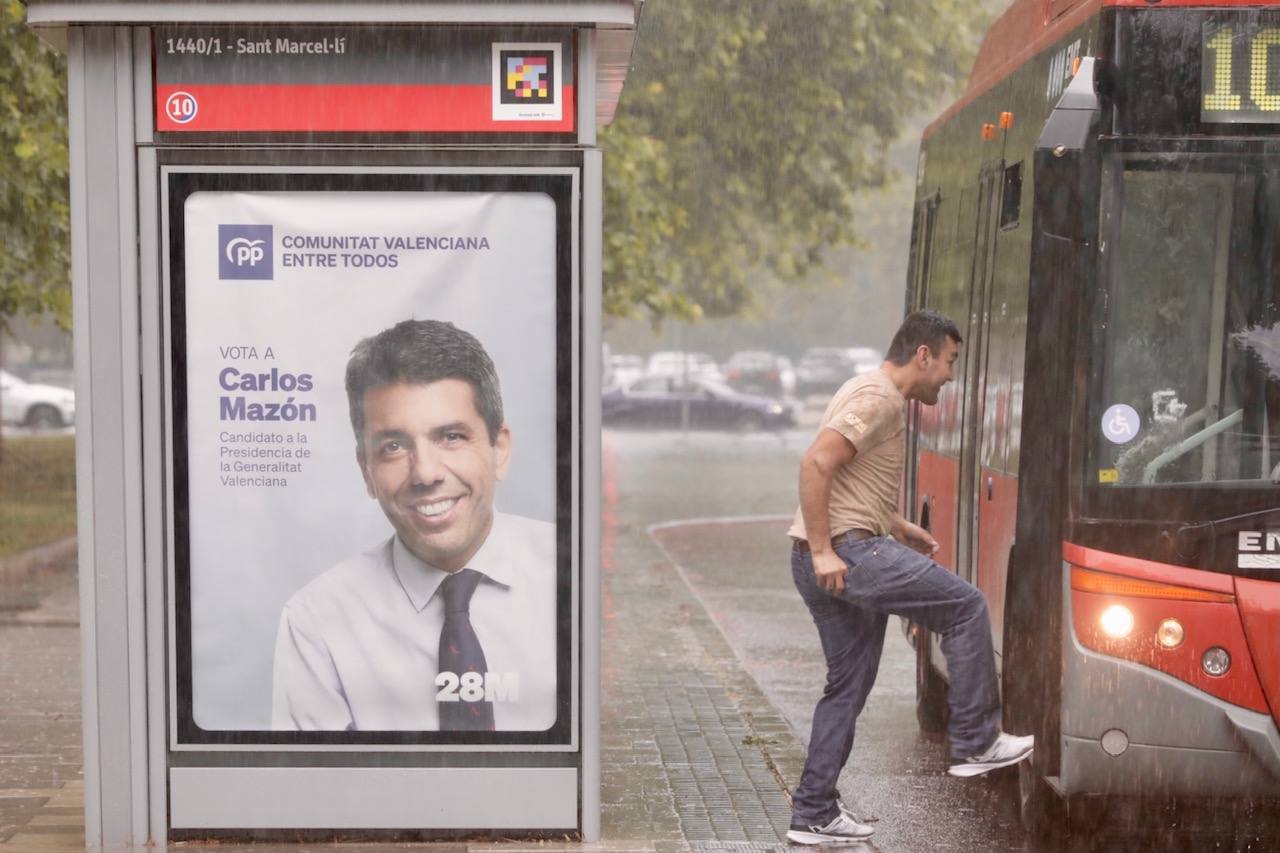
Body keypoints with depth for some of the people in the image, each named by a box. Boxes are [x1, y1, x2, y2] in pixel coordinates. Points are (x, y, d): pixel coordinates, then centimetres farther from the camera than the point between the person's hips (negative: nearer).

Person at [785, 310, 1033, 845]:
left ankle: (814, 814, 16)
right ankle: (975, 743, 3)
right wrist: (823, 550, -23)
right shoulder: (879, 397, -12)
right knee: (966, 607, -4)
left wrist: (901, 529, 22)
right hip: (848, 551, -11)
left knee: (848, 684, 13)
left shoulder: (882, 397, 22)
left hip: (831, 559, 11)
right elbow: (815, 463, -23)